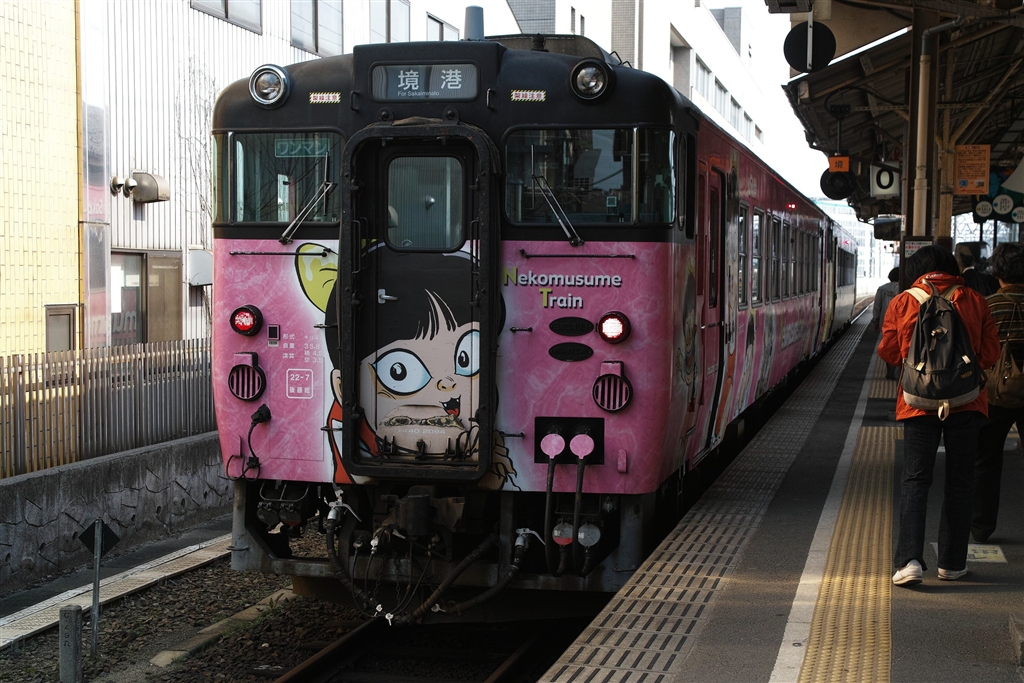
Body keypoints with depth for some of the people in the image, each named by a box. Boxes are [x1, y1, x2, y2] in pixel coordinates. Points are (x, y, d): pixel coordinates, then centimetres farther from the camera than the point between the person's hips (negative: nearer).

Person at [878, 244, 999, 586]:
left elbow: (888, 352, 3)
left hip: (918, 401, -1)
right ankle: (952, 562, 15)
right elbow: (990, 354, 1)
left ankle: (909, 559, -12)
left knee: (915, 480, 2)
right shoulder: (974, 301, 0)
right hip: (966, 401, 1)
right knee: (959, 482, 11)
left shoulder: (903, 302, -2)